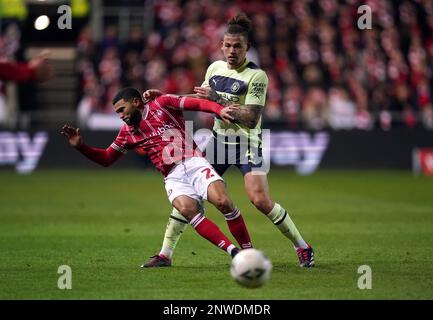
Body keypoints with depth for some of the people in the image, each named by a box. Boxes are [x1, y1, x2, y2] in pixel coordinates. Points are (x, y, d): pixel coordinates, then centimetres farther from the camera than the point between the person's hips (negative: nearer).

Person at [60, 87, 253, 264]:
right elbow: (106, 158, 24)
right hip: (174, 176, 2)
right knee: (187, 209, -28)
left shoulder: (162, 104, 8)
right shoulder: (128, 132, 19)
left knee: (222, 201, -24)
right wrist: (80, 146, 11)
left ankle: (248, 251, -9)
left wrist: (220, 110, -15)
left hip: (194, 163, -2)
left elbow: (197, 103, 1)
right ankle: (232, 251, -28)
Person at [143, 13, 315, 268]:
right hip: (219, 140, 6)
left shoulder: (256, 76, -15)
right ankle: (165, 254, 5)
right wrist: (163, 97, 13)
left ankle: (303, 248, -1)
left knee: (261, 201, -18)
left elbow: (252, 119, -22)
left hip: (247, 144, -6)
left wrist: (218, 99, -25)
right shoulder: (215, 68, 5)